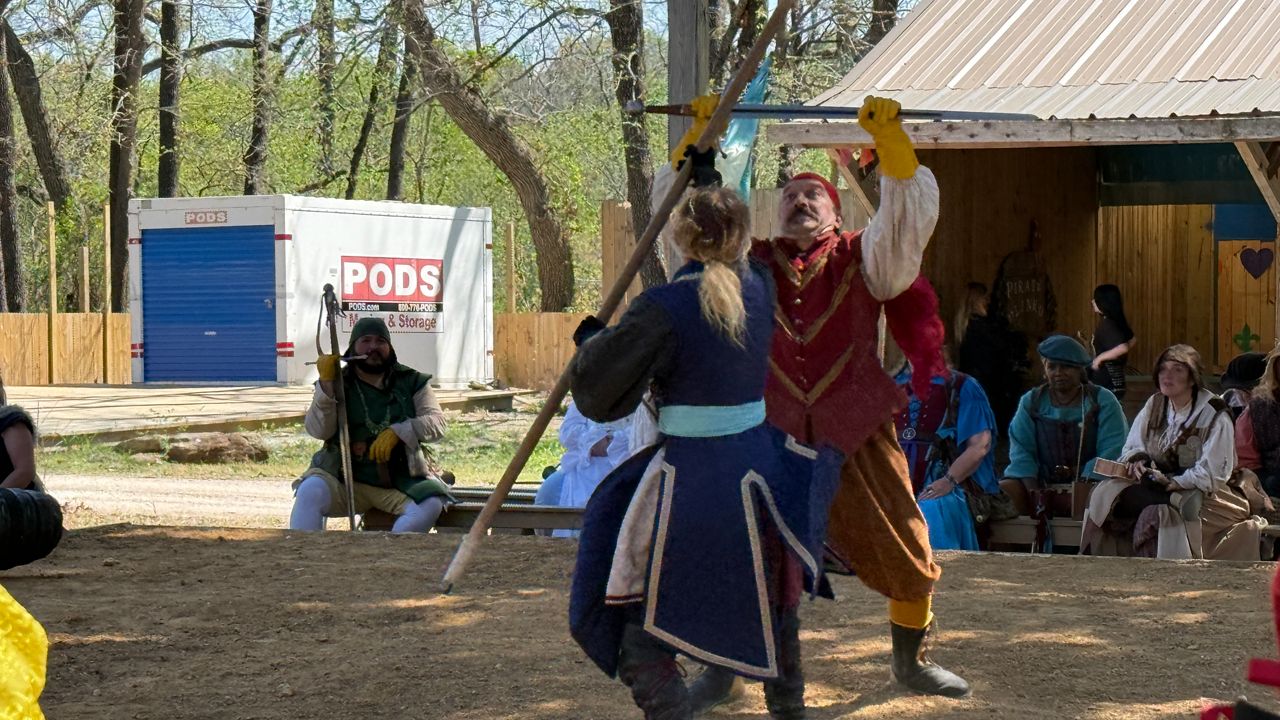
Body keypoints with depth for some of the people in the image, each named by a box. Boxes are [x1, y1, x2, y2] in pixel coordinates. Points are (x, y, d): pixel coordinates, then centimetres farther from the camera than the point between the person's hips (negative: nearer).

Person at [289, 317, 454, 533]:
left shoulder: (411, 382, 8)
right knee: (310, 491, -29)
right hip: (344, 478, 0)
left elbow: (437, 422, -2)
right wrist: (326, 385, -19)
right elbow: (318, 431, -6)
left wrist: (398, 432, -19)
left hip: (399, 481, 0)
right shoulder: (339, 383, 6)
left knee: (430, 504, -29)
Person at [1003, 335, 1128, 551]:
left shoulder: (1103, 401, 3)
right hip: (1041, 483, 3)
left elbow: (1111, 452, -8)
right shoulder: (1031, 401, 12)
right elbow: (1021, 450, 1)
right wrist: (1034, 492, -16)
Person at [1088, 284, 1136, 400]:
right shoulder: (1115, 321, 6)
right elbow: (1132, 340, 20)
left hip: (1107, 384, -10)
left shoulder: (1107, 325, -22)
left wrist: (1100, 358, -22)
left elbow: (1122, 348, -35)